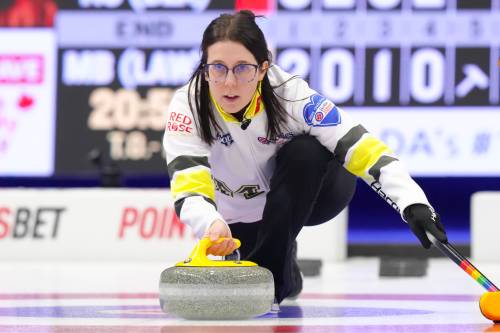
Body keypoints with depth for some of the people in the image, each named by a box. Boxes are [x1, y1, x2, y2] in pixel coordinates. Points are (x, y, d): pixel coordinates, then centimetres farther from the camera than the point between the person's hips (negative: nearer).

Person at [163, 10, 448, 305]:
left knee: (304, 152, -33)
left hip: (308, 196, -2)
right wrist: (212, 225, -62)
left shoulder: (290, 94, -31)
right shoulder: (187, 106, -28)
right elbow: (189, 188, -39)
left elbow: (359, 147, -38)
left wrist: (413, 203, -52)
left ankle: (274, 269, -22)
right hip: (239, 216, 2)